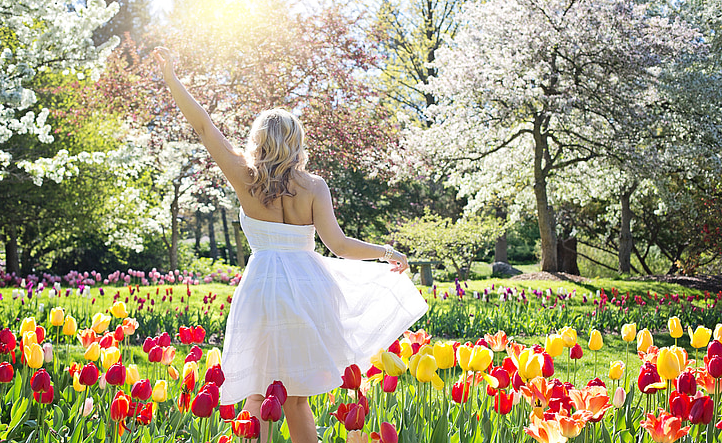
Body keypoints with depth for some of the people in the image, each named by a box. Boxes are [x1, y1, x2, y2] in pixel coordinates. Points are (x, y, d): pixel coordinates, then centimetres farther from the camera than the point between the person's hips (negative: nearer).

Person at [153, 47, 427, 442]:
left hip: (263, 287, -1)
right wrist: (388, 253, 5)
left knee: (258, 394, 10)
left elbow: (204, 126, 2)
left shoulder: (247, 177, -1)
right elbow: (337, 244, -8)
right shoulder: (314, 186, -1)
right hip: (307, 287, 1)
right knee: (296, 398, 12)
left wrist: (170, 77, 11)